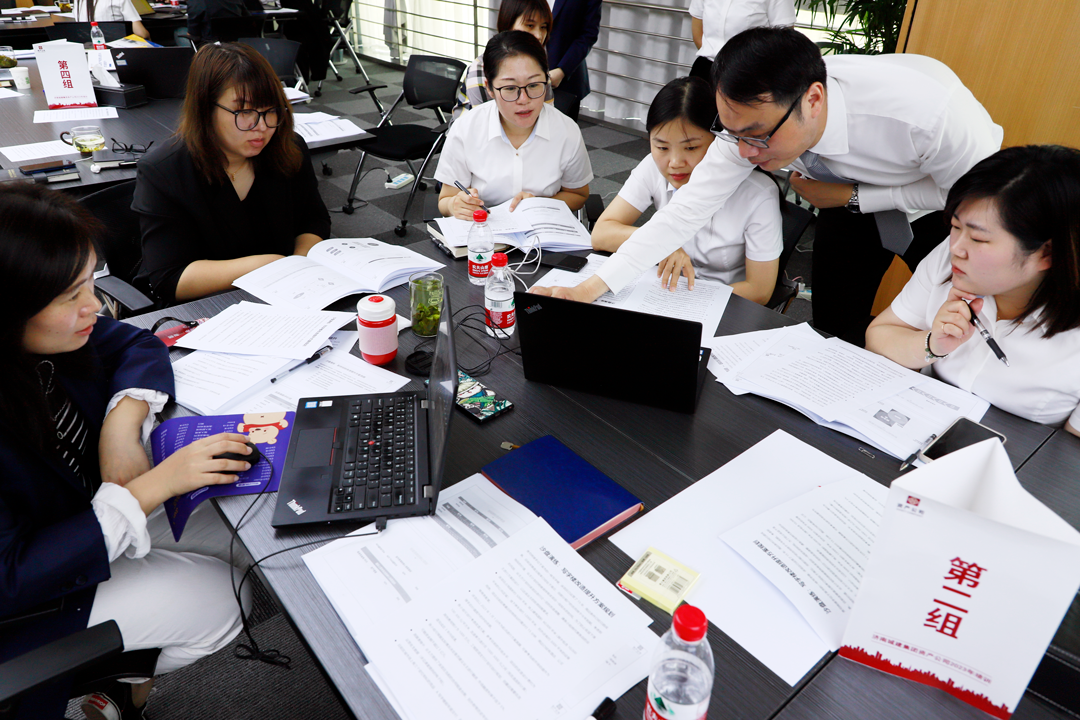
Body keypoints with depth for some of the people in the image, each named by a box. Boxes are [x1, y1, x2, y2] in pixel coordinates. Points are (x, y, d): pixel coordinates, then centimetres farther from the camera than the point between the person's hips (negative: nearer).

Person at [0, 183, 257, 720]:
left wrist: (123, 425, -19)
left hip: (91, 511, 7)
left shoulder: (47, 335, -17)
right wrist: (148, 489, -32)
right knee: (219, 600, -10)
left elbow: (137, 346, 0)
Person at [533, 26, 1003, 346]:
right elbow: (687, 208, -26)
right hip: (850, 197, 3)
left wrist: (853, 198, -27)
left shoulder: (928, 110, -42)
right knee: (833, 333, 3)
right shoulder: (753, 118, -29)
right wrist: (592, 288, -31)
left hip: (948, 205, -3)